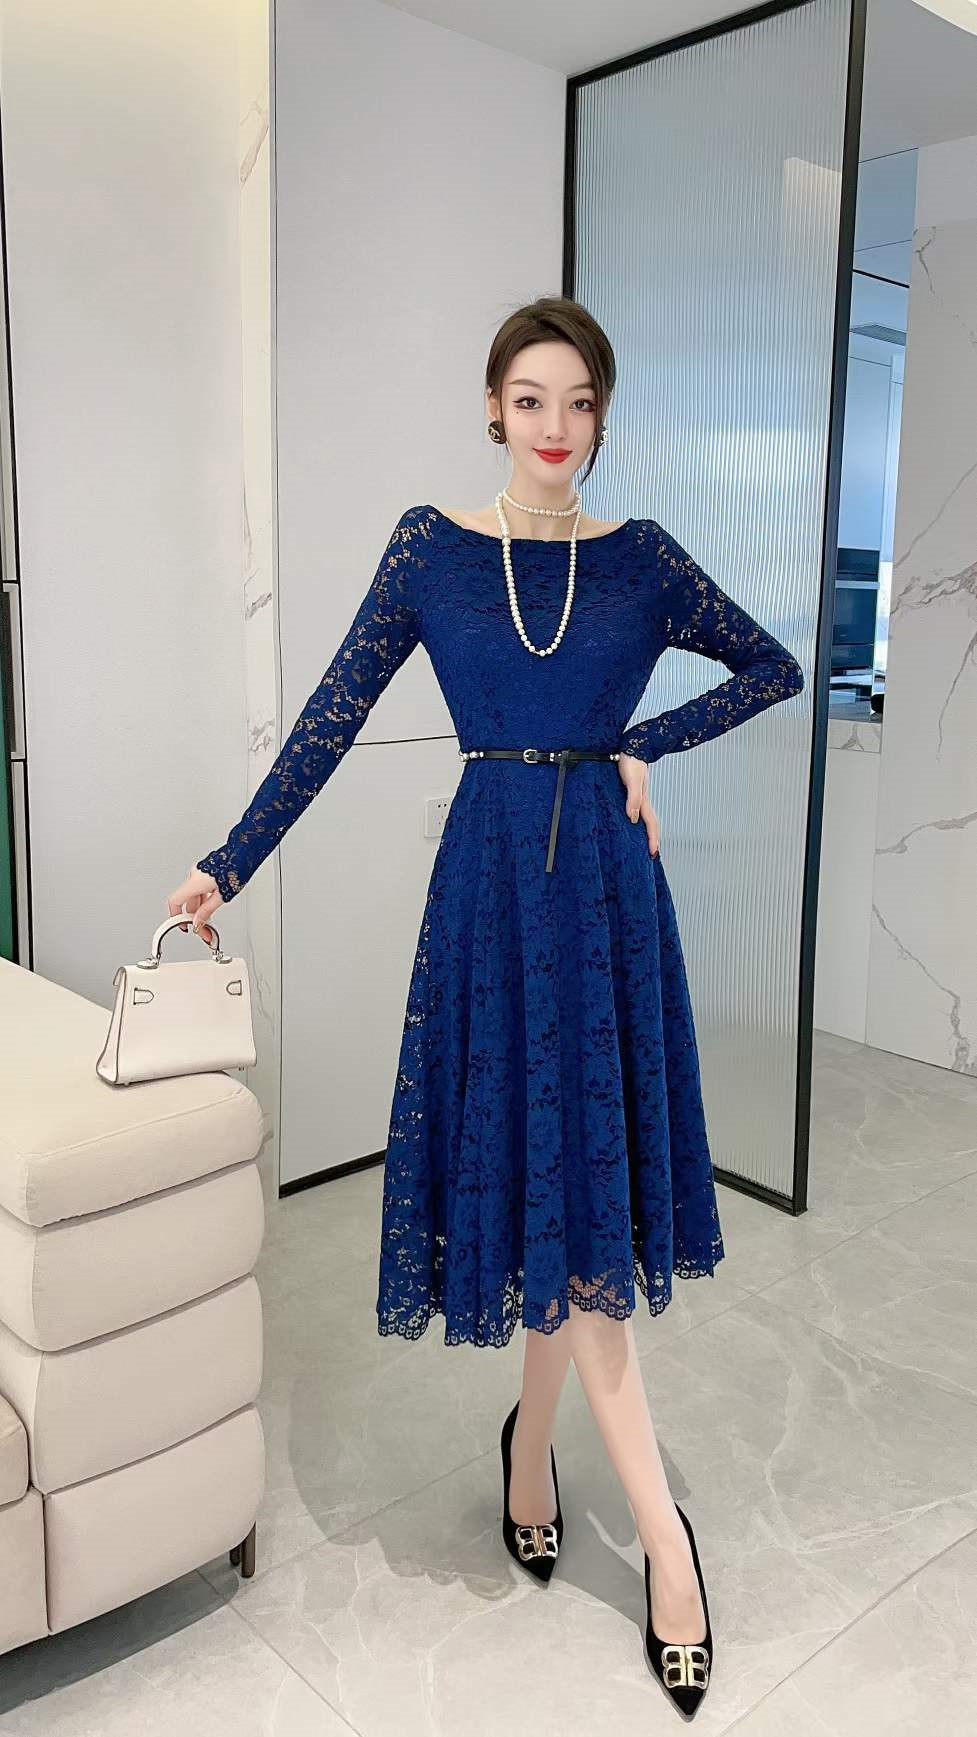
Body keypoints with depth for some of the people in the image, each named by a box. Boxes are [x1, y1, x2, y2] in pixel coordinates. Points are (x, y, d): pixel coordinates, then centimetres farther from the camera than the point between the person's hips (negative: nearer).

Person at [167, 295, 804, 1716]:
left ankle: (532, 1435, 31)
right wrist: (229, 864, -1)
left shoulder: (640, 556, 6)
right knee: (537, 1176, -3)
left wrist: (645, 745, 1)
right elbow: (334, 716, 2)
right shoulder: (432, 544, 3)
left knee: (583, 1175, 5)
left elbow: (775, 667, 14)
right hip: (493, 879, -1)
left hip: (606, 880, 2)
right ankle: (662, 1528, 9)